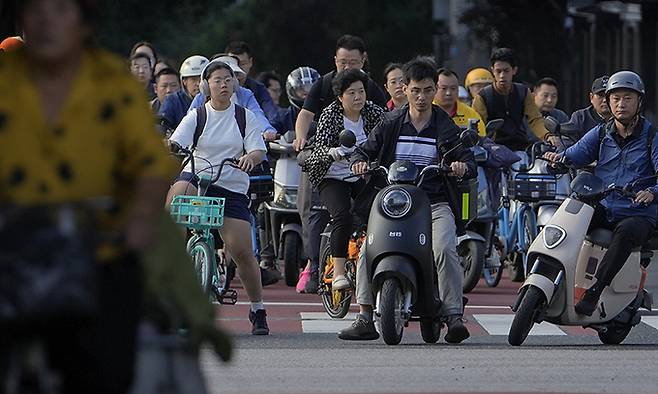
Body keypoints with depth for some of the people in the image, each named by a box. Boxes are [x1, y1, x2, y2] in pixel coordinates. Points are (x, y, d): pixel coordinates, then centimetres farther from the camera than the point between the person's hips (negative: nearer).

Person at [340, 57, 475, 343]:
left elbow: (469, 163, 5)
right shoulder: (391, 124, 12)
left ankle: (455, 316, -25)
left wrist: (462, 166, -20)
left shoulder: (446, 128, 9)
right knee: (369, 250, -21)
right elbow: (366, 150, 15)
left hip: (435, 204, -1)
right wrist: (360, 161, -9)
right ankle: (365, 318, -16)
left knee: (445, 249, -29)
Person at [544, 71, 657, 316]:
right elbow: (577, 153, 0)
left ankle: (593, 293, -41)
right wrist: (559, 157, -24)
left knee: (625, 232, -38)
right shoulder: (601, 134, 13)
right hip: (602, 210, 5)